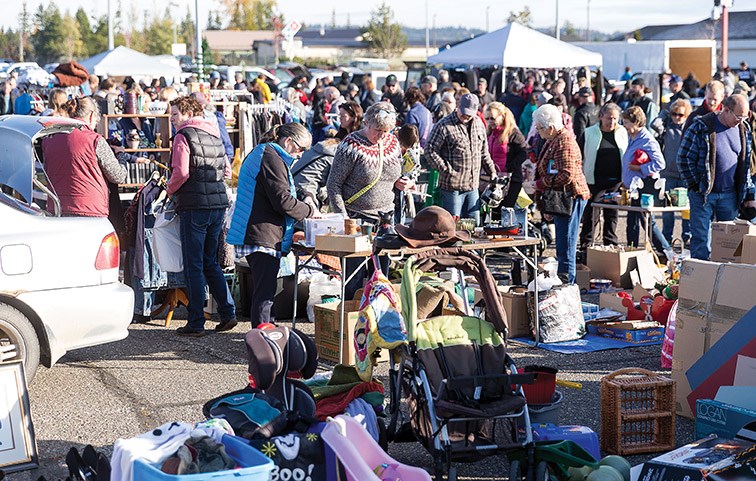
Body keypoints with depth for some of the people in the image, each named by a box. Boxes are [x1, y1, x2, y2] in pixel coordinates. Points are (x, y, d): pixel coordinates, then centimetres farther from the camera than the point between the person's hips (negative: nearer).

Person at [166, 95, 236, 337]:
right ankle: (228, 312, 11)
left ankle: (196, 324, 2)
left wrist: (170, 190, 0)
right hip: (218, 203, 7)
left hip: (194, 206, -7)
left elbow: (181, 172, -17)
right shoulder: (214, 135, 14)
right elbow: (227, 170, 17)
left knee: (194, 265, -1)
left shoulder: (184, 135, -7)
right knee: (211, 262, 17)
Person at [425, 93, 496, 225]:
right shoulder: (444, 126, -10)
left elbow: (484, 152, 22)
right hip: (452, 186, -6)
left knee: (474, 223, 11)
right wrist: (446, 169, -15)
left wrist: (491, 170, 16)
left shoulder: (479, 124, 12)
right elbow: (430, 150, -12)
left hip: (473, 185, 6)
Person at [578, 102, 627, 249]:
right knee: (591, 215, 0)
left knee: (612, 215, 10)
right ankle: (586, 247, 7)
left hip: (615, 182, 2)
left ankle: (611, 247, 19)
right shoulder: (589, 134, 1)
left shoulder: (623, 133, 7)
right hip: (594, 181, -2)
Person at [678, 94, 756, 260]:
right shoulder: (701, 127, -9)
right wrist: (695, 185, -9)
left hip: (730, 196, 5)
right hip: (703, 194, -4)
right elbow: (684, 159, -7)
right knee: (701, 240, -3)